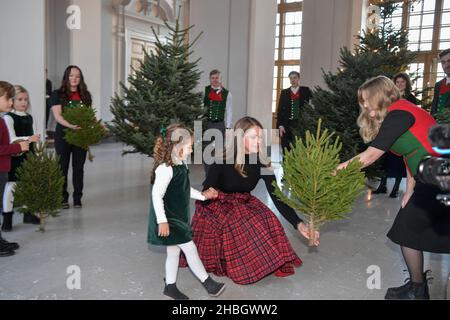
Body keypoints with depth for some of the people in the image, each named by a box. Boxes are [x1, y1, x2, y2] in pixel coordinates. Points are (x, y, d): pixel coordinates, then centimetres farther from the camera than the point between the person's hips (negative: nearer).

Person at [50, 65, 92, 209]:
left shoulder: (85, 95, 10)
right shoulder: (58, 94, -2)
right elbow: (57, 116, -12)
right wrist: (70, 125, -29)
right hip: (63, 135, -3)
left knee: (79, 167, 6)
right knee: (63, 167, 5)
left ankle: (77, 198, 15)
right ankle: (63, 199, 14)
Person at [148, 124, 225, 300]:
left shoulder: (180, 165, 6)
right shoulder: (165, 168, -23)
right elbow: (157, 195, -23)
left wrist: (202, 195, 10)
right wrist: (162, 221, -23)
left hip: (179, 217, 9)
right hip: (169, 219, -9)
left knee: (174, 251, 17)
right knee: (190, 248, -1)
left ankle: (170, 286, 30)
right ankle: (209, 283, 11)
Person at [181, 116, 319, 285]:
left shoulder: (262, 163, -14)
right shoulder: (222, 161, -23)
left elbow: (277, 197, -17)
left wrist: (298, 224, -28)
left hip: (243, 204, 4)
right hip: (217, 207, -4)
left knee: (268, 220, -22)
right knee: (243, 225, -30)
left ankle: (270, 262, -3)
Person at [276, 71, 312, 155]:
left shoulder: (306, 91, 8)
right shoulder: (284, 92, 12)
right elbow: (280, 109, 7)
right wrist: (280, 125, -2)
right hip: (287, 125, 2)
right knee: (286, 150, 3)